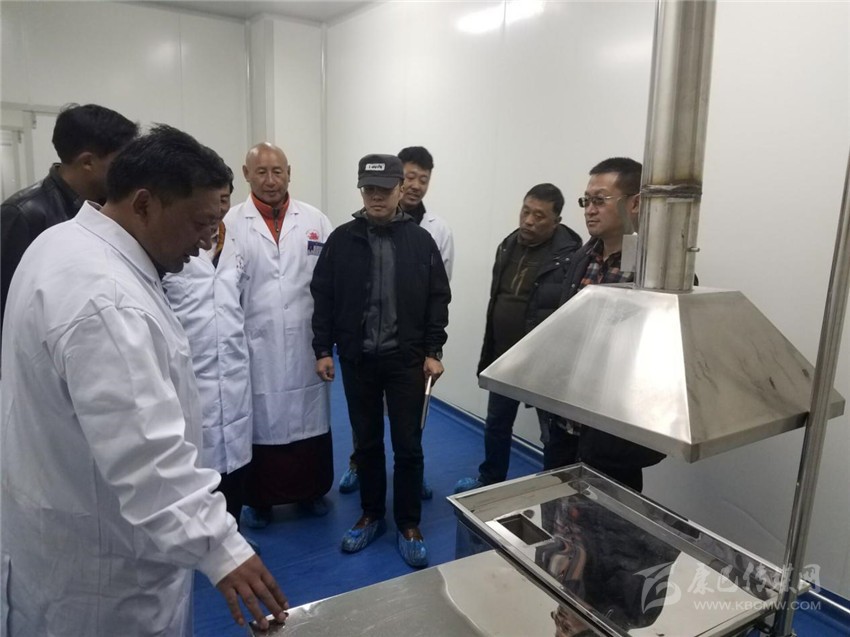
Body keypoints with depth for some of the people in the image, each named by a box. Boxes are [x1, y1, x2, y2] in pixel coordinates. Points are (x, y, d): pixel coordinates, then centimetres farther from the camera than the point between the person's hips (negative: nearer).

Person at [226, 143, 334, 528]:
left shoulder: (316, 222, 3)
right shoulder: (230, 224, -3)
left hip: (306, 344, 2)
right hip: (255, 346, -2)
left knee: (308, 419, 13)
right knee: (260, 420, 10)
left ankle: (310, 490, 33)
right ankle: (259, 498, 29)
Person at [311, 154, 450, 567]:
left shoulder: (421, 241, -1)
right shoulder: (341, 240, 0)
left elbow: (438, 300, 1)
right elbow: (323, 297, 3)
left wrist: (433, 352, -3)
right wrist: (323, 350, 0)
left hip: (407, 359, -1)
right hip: (357, 359, 1)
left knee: (408, 445, 6)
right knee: (366, 443, 14)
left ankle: (409, 524, 24)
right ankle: (371, 515, 33)